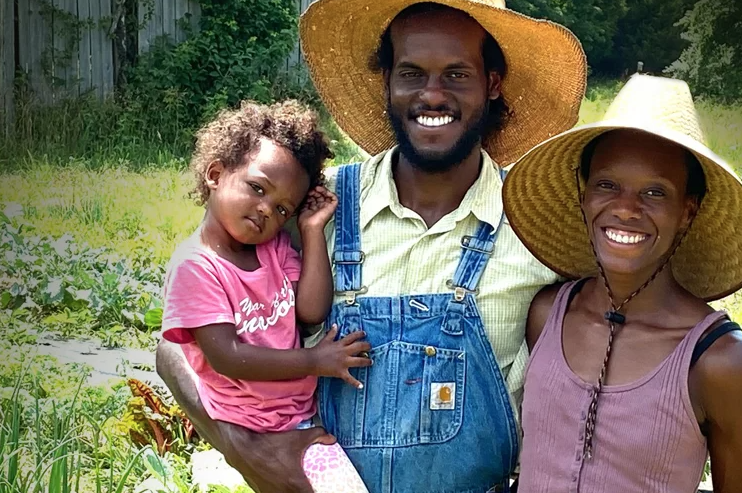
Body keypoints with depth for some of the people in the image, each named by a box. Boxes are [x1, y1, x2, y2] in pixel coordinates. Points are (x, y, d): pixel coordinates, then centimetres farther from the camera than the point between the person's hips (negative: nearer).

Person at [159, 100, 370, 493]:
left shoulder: (274, 245, 4)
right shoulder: (195, 266, -15)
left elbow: (312, 312, -5)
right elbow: (227, 358, -21)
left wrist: (313, 231, -8)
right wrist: (314, 362, -17)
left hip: (304, 413, 7)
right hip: (257, 432, -7)